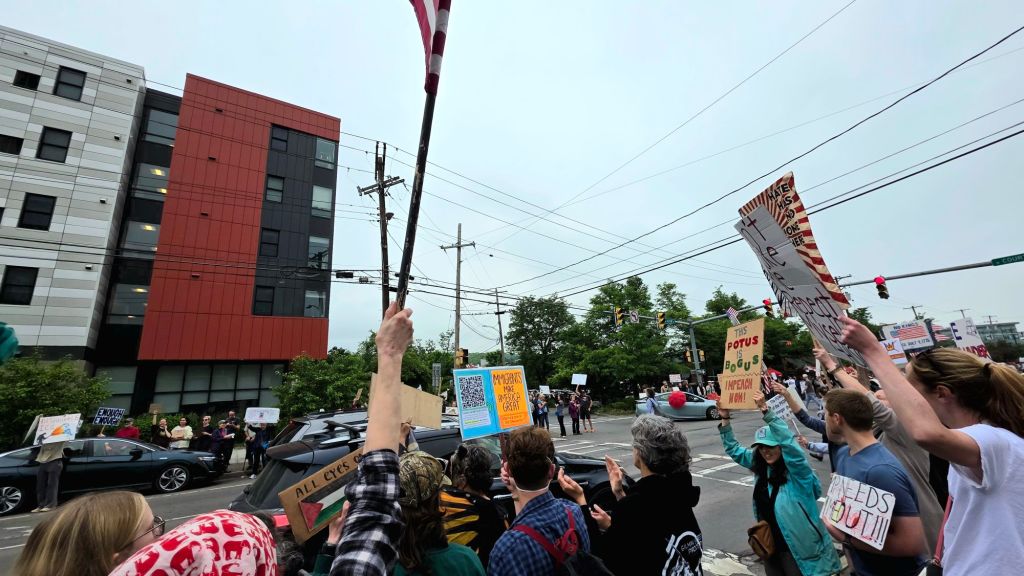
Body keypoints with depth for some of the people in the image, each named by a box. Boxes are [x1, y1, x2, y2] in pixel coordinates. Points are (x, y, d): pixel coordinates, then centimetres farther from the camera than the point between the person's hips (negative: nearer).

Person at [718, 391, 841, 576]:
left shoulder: (796, 467, -20)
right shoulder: (760, 465, -2)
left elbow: (787, 440, -38)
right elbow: (733, 449, 4)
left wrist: (765, 410, -46)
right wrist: (725, 420, -8)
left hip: (795, 543, -6)